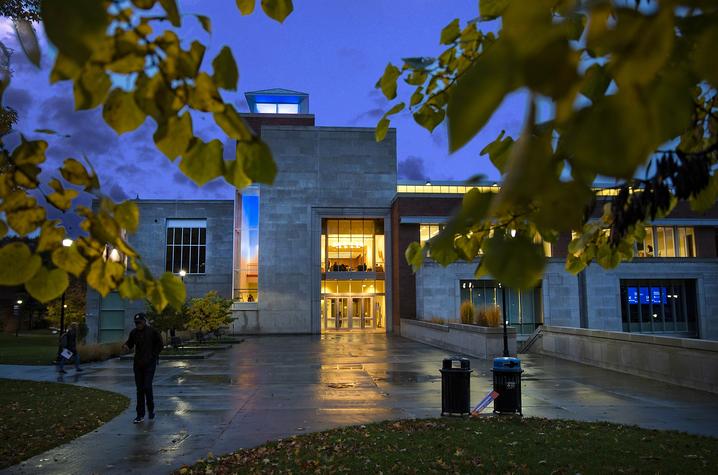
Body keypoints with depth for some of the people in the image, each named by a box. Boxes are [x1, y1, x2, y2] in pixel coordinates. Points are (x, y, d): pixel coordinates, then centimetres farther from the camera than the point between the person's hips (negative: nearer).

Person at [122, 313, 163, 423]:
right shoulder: (134, 332, 4)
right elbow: (130, 343, 12)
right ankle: (140, 415, 13)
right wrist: (126, 346, -10)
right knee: (139, 389, 7)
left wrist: (154, 355, -2)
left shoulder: (152, 332, -7)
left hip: (149, 363, -4)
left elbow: (160, 344, 2)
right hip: (138, 363, 4)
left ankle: (151, 410, 12)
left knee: (147, 387, -11)